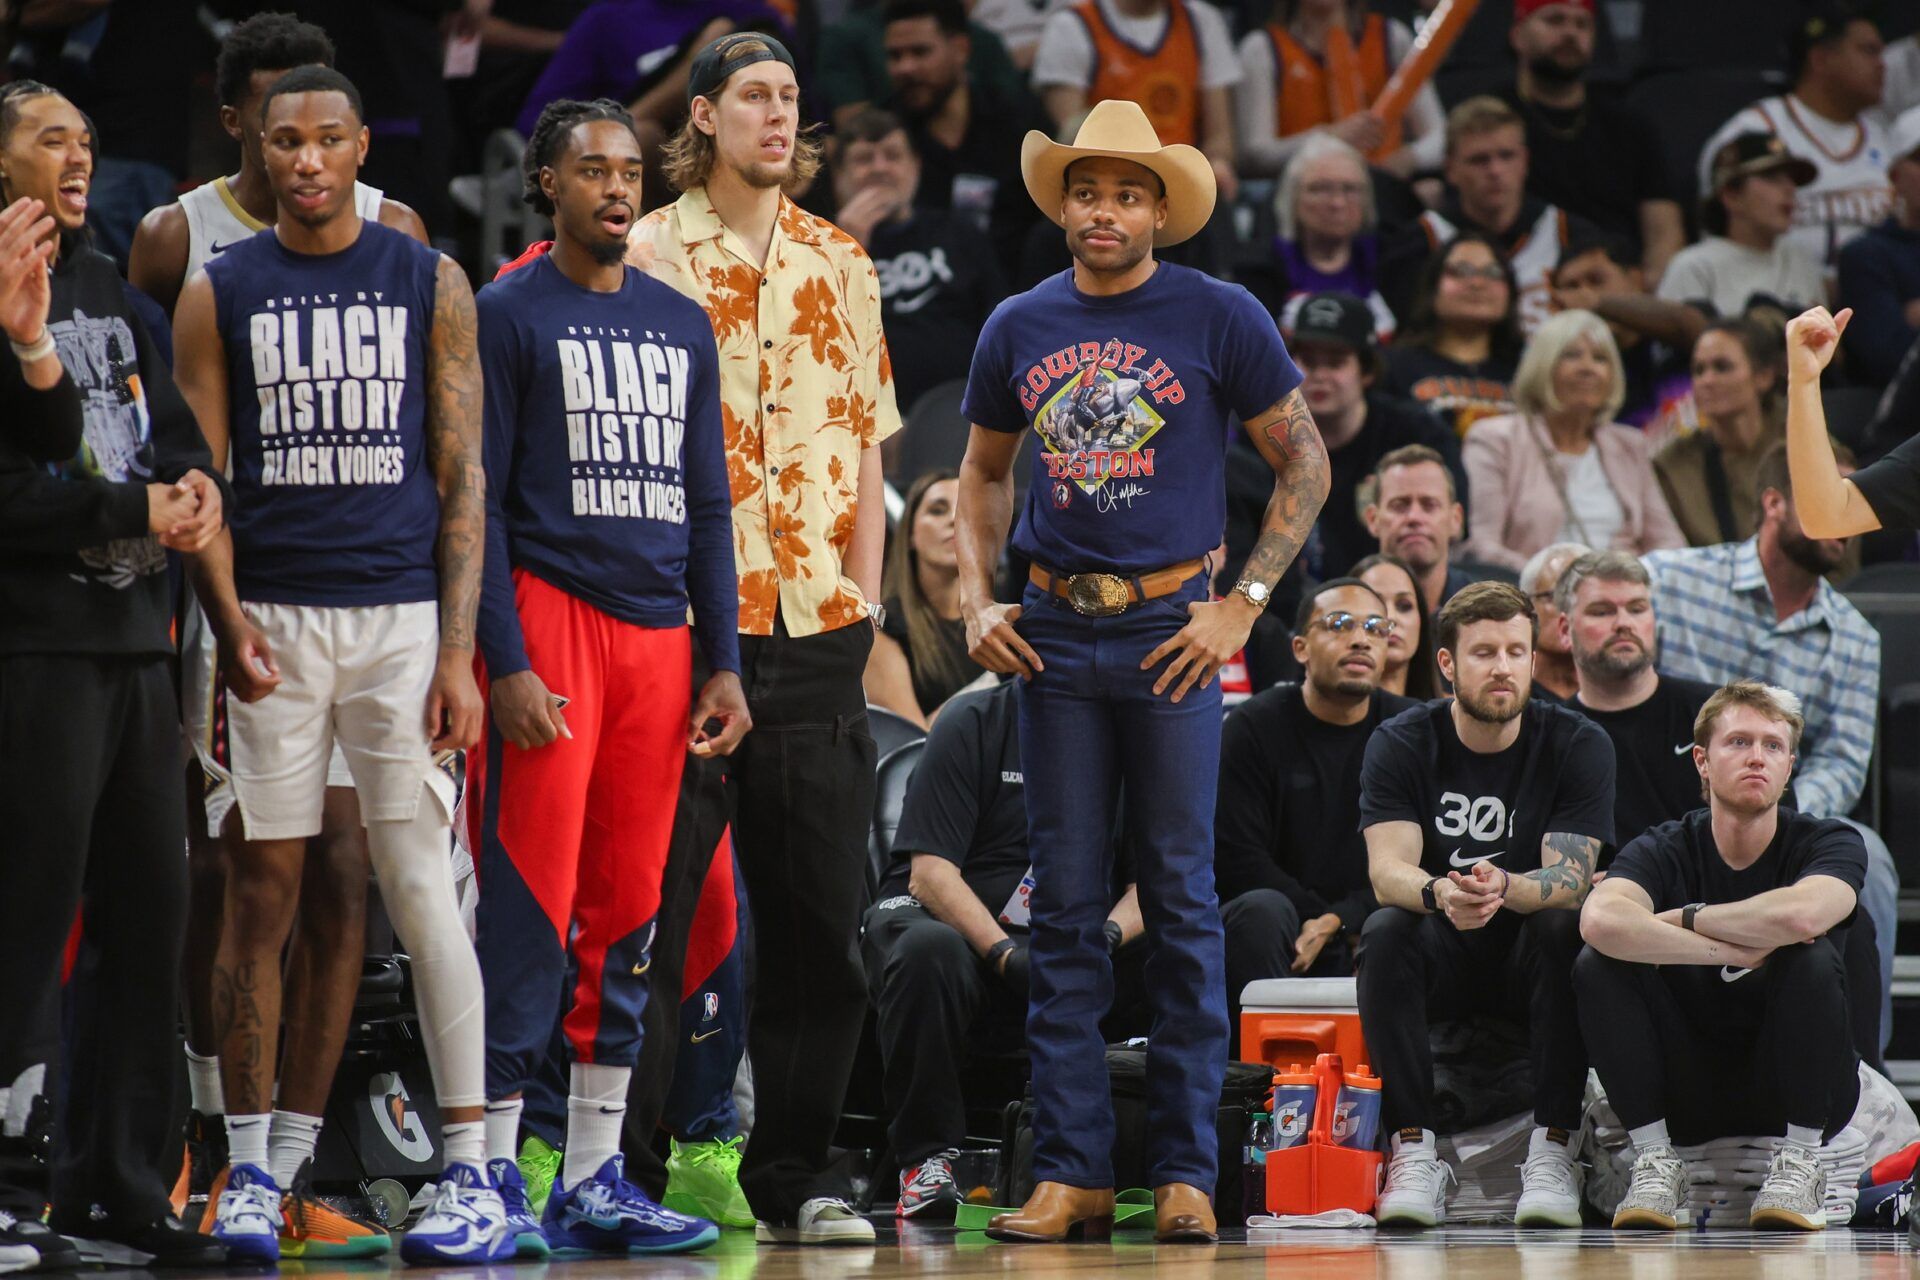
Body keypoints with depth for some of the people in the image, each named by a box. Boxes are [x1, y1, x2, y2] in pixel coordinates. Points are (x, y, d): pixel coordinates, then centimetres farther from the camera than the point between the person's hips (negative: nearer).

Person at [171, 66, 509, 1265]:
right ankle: (250, 1172, 9)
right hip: (274, 616, 1)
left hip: (401, 612, -1)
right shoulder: (219, 295, 7)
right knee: (261, 893, 2)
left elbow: (461, 478, 3)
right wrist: (229, 622, -11)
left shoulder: (428, 283, 5)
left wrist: (458, 651, -5)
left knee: (422, 886, -5)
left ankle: (473, 1176, -2)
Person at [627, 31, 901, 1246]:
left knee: (822, 912, 2)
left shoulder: (841, 262, 13)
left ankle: (799, 1175, 9)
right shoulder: (645, 255, 1)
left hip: (815, 623, 4)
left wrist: (863, 596, 7)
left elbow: (866, 439, 15)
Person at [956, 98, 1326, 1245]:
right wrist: (976, 601, 9)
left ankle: (1187, 1172, 2)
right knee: (1066, 907, 3)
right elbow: (983, 471, 23)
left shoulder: (1218, 319, -2)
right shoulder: (1020, 329, 9)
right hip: (1056, 636, 3)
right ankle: (1072, 1171, 6)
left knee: (1183, 902, -2)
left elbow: (1306, 464, 3)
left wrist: (1243, 604, -5)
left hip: (1173, 630, -3)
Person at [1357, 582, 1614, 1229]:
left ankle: (1553, 1151, -32)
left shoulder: (1578, 745, -6)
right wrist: (1438, 894, -43)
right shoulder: (1400, 744, -5)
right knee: (1384, 932, -30)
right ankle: (1413, 1152, -31)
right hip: (1442, 957, 1)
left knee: (1563, 927, -33)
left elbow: (1570, 877, -18)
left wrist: (1505, 888, -42)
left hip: (1530, 956, -1)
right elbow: (1387, 870, -18)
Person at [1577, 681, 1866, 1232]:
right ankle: (1655, 1163, -16)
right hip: (1689, 1096, 1)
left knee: (1811, 958, -28)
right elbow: (1601, 920, -29)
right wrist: (1737, 950, -31)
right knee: (1598, 963, -19)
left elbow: (1801, 914, -34)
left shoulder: (1831, 844, -7)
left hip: (1796, 1090, -1)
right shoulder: (1664, 850, -5)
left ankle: (1799, 1164, -17)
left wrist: (1685, 919, -19)